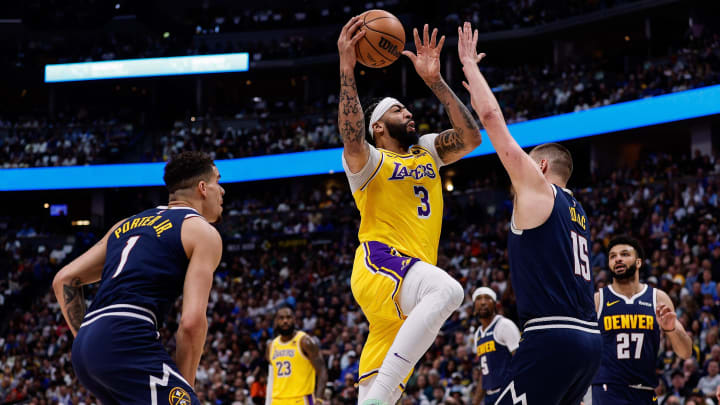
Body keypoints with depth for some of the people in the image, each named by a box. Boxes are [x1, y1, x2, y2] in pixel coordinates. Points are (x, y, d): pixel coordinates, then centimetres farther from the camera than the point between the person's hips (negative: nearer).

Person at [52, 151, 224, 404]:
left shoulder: (127, 224, 29)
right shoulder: (203, 232, 7)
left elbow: (64, 280, 23)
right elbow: (192, 321, -6)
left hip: (83, 348, 8)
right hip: (129, 341, -8)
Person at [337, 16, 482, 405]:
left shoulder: (426, 152, 23)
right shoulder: (368, 160, 2)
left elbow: (471, 138, 7)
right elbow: (351, 139, -23)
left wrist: (435, 80, 3)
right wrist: (346, 68, -26)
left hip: (413, 277, 7)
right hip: (380, 263, -7)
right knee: (447, 289, -38)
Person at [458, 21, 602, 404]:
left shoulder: (537, 188, 1)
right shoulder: (576, 211, 24)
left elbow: (491, 118, 2)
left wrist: (469, 63, 13)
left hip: (552, 337, -9)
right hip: (589, 340, 9)